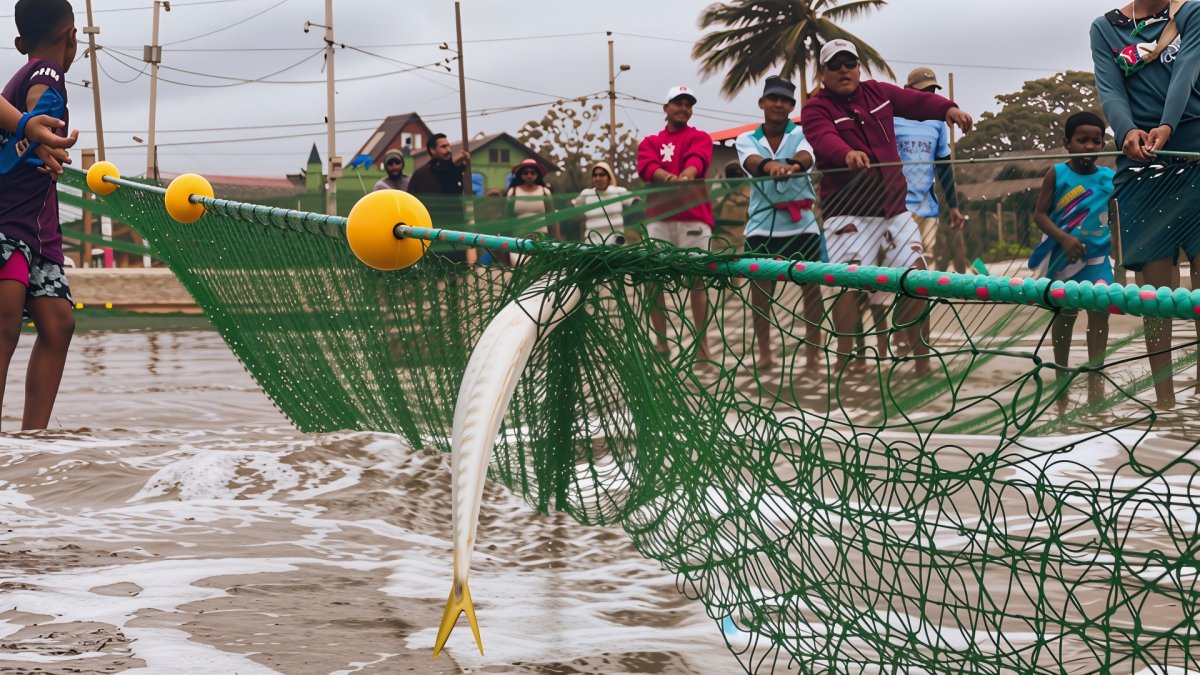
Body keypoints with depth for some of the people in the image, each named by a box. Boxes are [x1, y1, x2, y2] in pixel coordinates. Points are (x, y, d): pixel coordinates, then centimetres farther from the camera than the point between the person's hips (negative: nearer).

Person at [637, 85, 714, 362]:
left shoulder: (700, 138, 11)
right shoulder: (650, 142, 16)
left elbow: (697, 160, -12)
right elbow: (646, 167, -5)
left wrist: (686, 175, -35)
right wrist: (670, 178, -26)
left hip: (693, 216, -3)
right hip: (658, 217, 3)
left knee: (696, 279, -4)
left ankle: (702, 344, -2)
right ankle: (660, 343, 10)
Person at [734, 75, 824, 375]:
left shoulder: (800, 134, 1)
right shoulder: (747, 139, 4)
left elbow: (805, 157, -23)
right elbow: (752, 162, -20)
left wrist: (792, 164, -49)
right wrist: (770, 165, -45)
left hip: (801, 223, -1)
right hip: (762, 224, 1)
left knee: (811, 286, -1)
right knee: (760, 288, 2)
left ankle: (813, 353, 7)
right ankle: (764, 353, 13)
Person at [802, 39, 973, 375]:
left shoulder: (877, 92, 12)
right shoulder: (816, 108, -4)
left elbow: (916, 101, 3)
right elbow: (825, 139, -24)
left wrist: (948, 108, -18)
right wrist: (848, 154, -46)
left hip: (895, 207, 5)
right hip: (849, 214, -4)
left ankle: (923, 362, 9)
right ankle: (844, 360, -9)